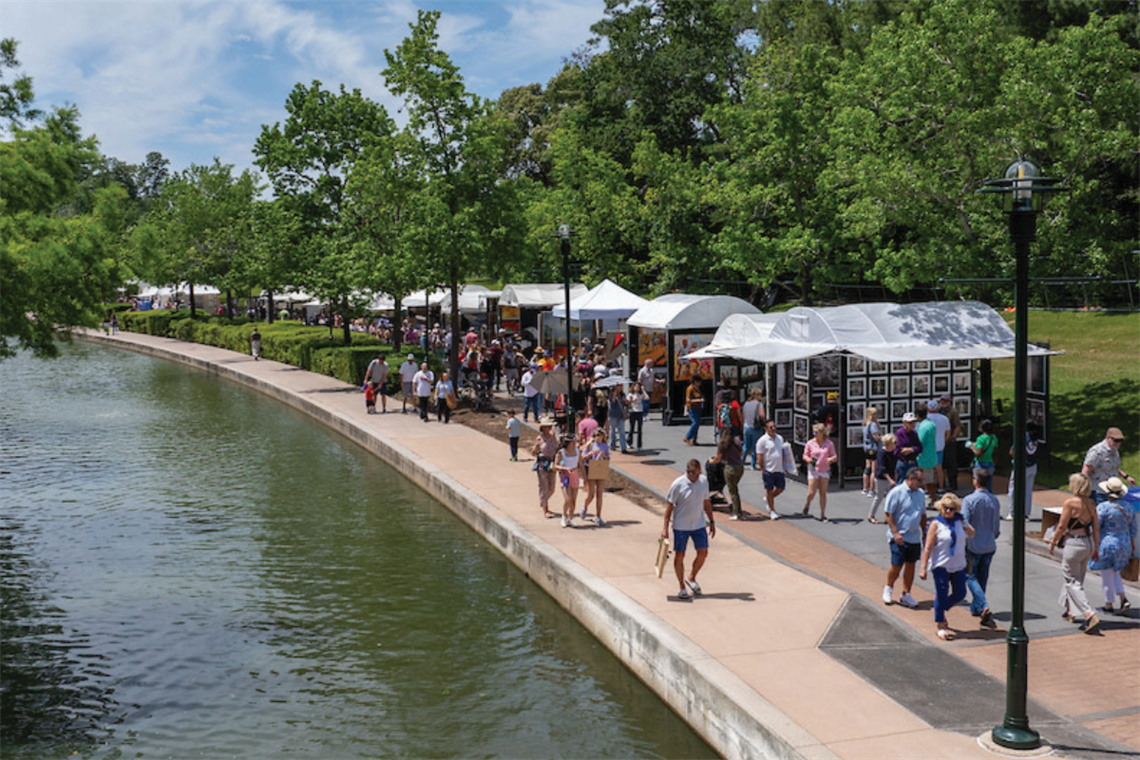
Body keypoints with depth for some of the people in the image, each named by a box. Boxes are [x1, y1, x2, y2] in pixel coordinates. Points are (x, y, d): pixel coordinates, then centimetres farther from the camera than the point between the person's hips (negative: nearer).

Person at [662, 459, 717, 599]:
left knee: (703, 553, 3)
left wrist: (711, 521, 13)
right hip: (681, 526, -4)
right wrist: (665, 527, -11)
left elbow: (706, 502, 11)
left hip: (699, 525, 4)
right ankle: (682, 587, 17)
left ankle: (691, 578, 26)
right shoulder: (678, 485, -15)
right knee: (679, 556, 4)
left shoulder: (704, 481, -1)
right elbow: (669, 506, -10)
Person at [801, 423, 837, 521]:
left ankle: (822, 515, 10)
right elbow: (805, 455, 6)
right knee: (811, 493, -6)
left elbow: (834, 456, 2)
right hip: (813, 471, 0)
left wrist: (831, 459, -22)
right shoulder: (810, 443, -3)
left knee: (823, 493, 3)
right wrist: (809, 460, -16)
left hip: (824, 471, 1)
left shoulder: (829, 443, -3)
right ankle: (808, 504, 29)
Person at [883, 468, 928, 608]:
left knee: (910, 565, 8)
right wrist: (895, 533, -17)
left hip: (914, 537, 6)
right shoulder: (897, 492, -11)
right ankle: (888, 588, 22)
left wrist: (925, 533, 17)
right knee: (897, 565, -4)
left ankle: (906, 595, 19)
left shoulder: (920, 494, 9)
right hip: (899, 537, -6)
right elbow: (889, 514, -11)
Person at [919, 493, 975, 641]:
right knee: (941, 595, 0)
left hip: (958, 565, 5)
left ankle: (941, 610, 38)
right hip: (941, 566, -5)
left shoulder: (959, 521, 4)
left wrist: (963, 522, 3)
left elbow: (972, 533, 19)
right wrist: (923, 567, -14)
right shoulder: (936, 524, -11)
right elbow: (928, 547, -11)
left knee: (960, 594, 11)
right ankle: (940, 626, 14)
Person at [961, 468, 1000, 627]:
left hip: (973, 545, -5)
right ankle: (975, 607, 28)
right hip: (990, 545, 6)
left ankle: (984, 607, -16)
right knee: (982, 577, 16)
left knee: (971, 577, 2)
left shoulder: (969, 500, -16)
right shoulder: (994, 500, 2)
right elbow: (997, 525, 11)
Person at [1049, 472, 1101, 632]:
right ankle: (1069, 609, 34)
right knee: (1077, 578, 23)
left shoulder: (1070, 503, -17)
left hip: (1074, 544, -7)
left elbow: (1061, 527, -13)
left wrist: (1053, 543, 1)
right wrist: (1096, 548, 16)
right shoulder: (1091, 503, 2)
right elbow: (1096, 528, 7)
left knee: (1073, 582, 0)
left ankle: (1089, 614, -14)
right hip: (1089, 543, 7)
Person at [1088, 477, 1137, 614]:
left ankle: (1109, 605, 16)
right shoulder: (1128, 508, 3)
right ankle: (1123, 599, 8)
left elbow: (1095, 528, -15)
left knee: (1107, 576, 6)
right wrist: (1132, 546, 21)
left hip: (1107, 545, -6)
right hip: (1124, 545, 6)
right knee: (1114, 572, 22)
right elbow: (1132, 529, 11)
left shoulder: (1103, 507, -16)